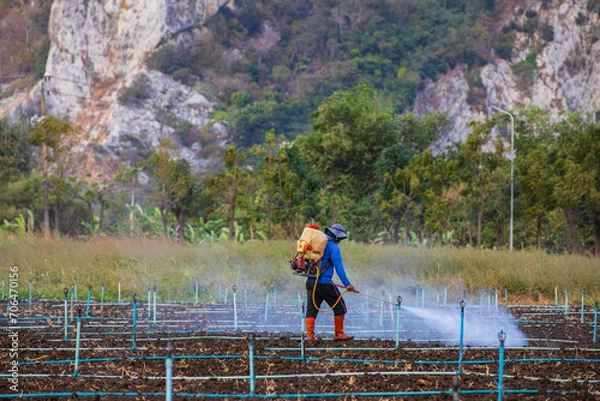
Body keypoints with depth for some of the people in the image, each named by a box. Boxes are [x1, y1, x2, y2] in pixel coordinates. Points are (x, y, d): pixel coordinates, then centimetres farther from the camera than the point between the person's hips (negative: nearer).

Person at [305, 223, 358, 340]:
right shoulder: (333, 247, -7)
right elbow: (338, 266, -15)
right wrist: (347, 284, -16)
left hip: (310, 282, 7)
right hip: (324, 283, -7)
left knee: (312, 309, 8)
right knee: (340, 306, 6)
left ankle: (310, 335, -1)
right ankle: (339, 333, 10)